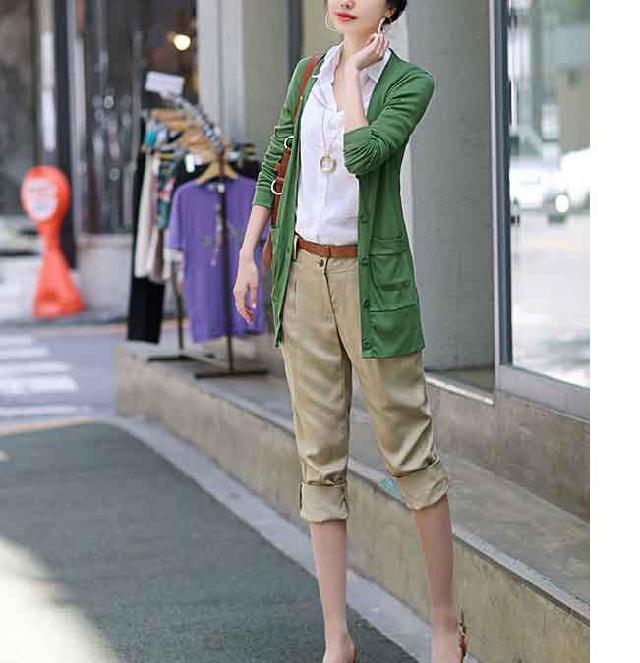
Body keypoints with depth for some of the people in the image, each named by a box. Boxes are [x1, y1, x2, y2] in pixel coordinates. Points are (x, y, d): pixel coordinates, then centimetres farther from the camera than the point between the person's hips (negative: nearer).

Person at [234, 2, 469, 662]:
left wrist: (352, 72, -10)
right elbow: (274, 165, 15)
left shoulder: (409, 80, -6)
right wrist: (249, 252, 10)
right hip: (302, 273, 5)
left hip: (370, 277, -5)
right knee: (320, 458, 5)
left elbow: (363, 154, -22)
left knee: (409, 448, 0)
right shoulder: (306, 73, 10)